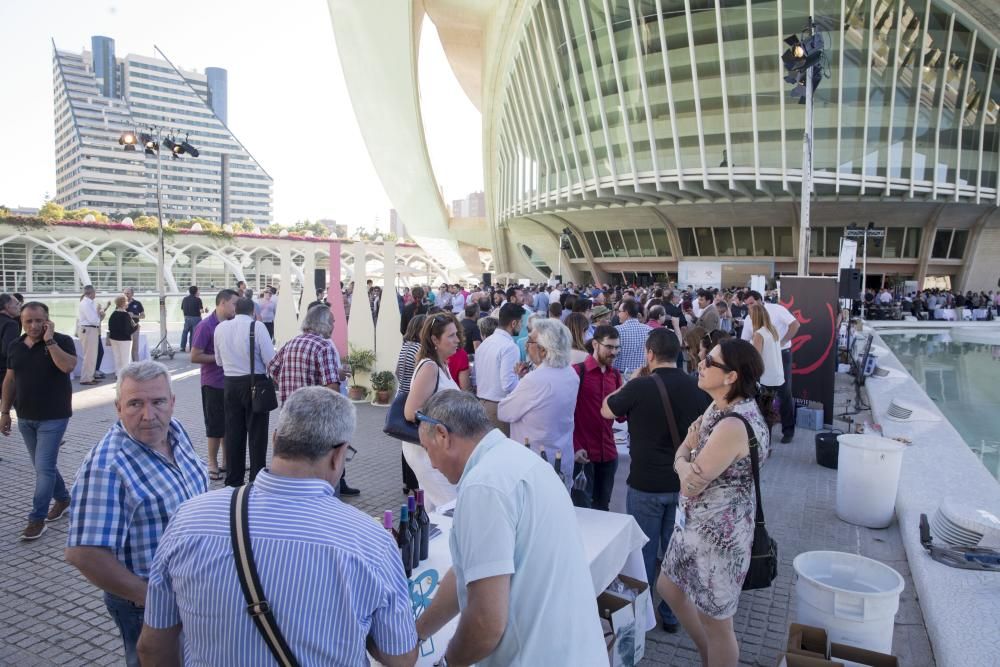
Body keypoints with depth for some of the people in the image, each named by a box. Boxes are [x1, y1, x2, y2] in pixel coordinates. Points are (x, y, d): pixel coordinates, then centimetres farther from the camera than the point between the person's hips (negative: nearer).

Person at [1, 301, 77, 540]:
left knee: (44, 467, -5)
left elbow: (68, 366, -28)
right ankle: (62, 498, 35)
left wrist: (49, 341, -24)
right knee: (43, 465, 16)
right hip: (25, 418, 6)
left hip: (54, 417, -6)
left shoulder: (62, 341, -10)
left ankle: (37, 518, 3)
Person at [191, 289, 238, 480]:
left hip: (232, 382, 6)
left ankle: (227, 462, 26)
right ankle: (213, 464, 18)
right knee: (215, 425, 4)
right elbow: (195, 357, -14)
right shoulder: (205, 326, -12)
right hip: (214, 383, -6)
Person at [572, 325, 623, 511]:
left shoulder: (615, 374, 9)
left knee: (603, 506, 15)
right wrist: (574, 447, -14)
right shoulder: (578, 371, -10)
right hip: (583, 453, -5)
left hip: (608, 452, 5)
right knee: (582, 506, 6)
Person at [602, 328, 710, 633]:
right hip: (684, 483, 4)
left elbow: (606, 410, -1)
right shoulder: (697, 388, -6)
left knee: (644, 550, 12)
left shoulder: (640, 387, -18)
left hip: (646, 483, -3)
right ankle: (672, 613, 29)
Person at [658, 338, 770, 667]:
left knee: (715, 623, 11)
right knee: (668, 587, 26)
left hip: (718, 533, -10)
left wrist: (683, 461, -4)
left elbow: (691, 486, -24)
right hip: (696, 522, 10)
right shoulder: (719, 407, 1)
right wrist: (684, 461, -19)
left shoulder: (733, 425, -30)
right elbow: (683, 455, 4)